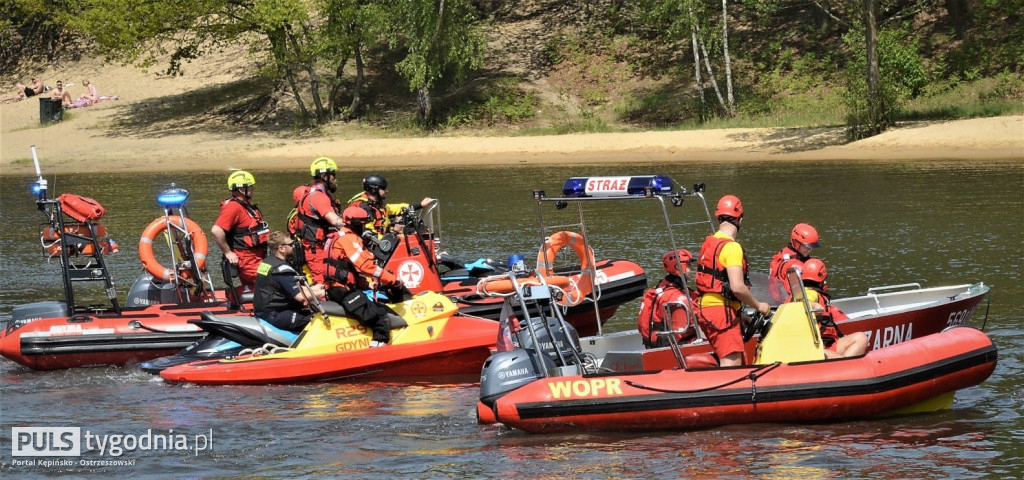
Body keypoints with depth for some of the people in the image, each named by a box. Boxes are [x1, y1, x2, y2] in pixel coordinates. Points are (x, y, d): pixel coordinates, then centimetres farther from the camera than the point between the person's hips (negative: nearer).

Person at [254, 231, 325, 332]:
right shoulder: (282, 269, -19)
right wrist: (322, 293, -10)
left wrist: (312, 288, 15)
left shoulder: (267, 261, 12)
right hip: (274, 316, -10)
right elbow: (300, 296, -22)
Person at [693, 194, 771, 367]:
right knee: (732, 364, -14)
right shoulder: (732, 247, -15)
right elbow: (737, 287, -23)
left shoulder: (709, 243, 14)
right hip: (722, 310, -9)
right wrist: (759, 305, -8)